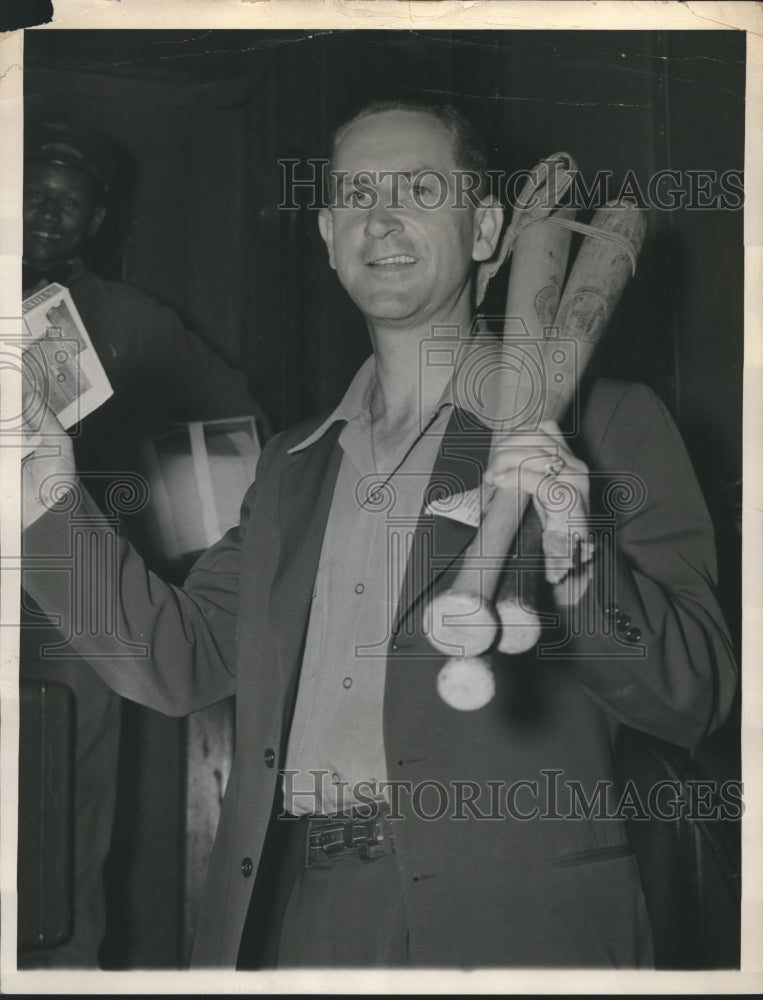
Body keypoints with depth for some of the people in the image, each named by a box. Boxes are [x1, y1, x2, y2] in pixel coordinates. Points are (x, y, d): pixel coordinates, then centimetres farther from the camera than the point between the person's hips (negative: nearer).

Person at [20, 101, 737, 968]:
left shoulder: (600, 424, 1)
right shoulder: (294, 464, 17)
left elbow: (694, 698, -4)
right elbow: (178, 660, 11)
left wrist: (577, 573, -22)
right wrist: (48, 498, 2)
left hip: (503, 923, -4)